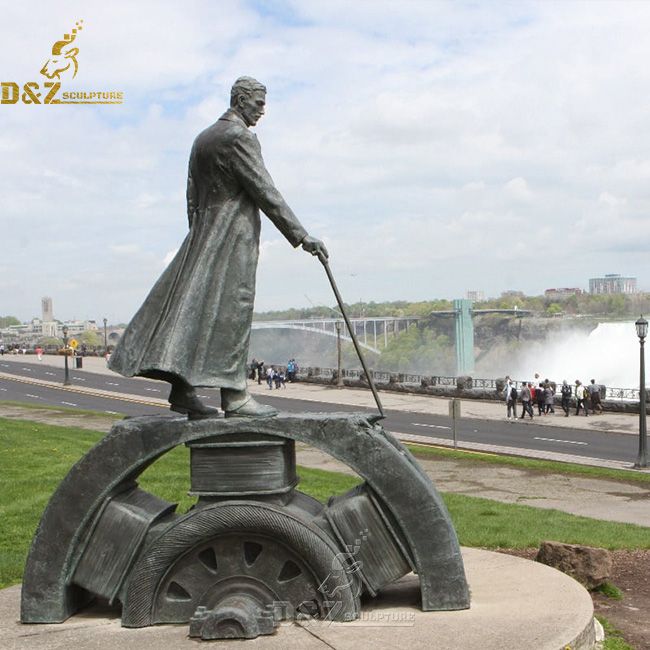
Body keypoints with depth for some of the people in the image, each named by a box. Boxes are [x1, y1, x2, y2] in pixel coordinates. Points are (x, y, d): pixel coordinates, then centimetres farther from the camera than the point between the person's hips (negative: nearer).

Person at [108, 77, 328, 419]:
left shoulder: (202, 138, 18)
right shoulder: (240, 137, -10)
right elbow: (264, 192, -15)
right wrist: (301, 236, -14)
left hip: (202, 235, 9)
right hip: (234, 236, -9)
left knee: (193, 305, 5)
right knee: (231, 310, -8)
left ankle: (182, 390, 5)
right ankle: (234, 396, -7)